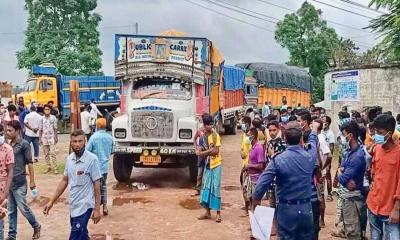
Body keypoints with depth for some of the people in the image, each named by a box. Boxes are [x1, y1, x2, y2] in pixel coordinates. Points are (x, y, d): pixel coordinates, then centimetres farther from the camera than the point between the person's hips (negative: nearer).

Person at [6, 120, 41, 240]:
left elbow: (29, 163, -10)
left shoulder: (24, 144, -9)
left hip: (19, 183, -6)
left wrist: (32, 181, -11)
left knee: (23, 208, -1)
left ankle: (36, 226, 21)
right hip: (9, 182, 6)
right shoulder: (8, 144, 8)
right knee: (11, 211, 11)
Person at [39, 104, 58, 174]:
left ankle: (54, 168, -7)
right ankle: (49, 167, 15)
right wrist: (40, 138, 3)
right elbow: (40, 129, 7)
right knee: (46, 154, 6)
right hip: (44, 138, 2)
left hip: (51, 138, -2)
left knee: (52, 153, -8)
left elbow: (55, 128, 1)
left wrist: (56, 137, -3)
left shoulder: (53, 118, -1)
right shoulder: (42, 118, 3)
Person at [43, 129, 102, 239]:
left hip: (84, 206, -6)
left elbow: (96, 184, -13)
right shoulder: (69, 158, 3)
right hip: (73, 205, 6)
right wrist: (52, 201, 12)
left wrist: (97, 209, -12)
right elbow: (64, 181, 12)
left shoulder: (92, 159, -16)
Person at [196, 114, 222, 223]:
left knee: (216, 188, -5)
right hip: (207, 165, 5)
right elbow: (200, 151, 3)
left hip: (216, 165, -5)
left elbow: (216, 151, -14)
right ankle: (207, 212, 20)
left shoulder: (215, 135, -8)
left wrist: (203, 152, -11)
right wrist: (209, 151, -15)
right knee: (206, 188, 9)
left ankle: (218, 213, 2)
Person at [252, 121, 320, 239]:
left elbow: (263, 182, -15)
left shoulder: (279, 159, -15)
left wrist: (256, 200, 1)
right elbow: (313, 141, 20)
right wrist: (314, 129, 41)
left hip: (287, 209, -3)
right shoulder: (309, 156, -4)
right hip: (306, 209, 3)